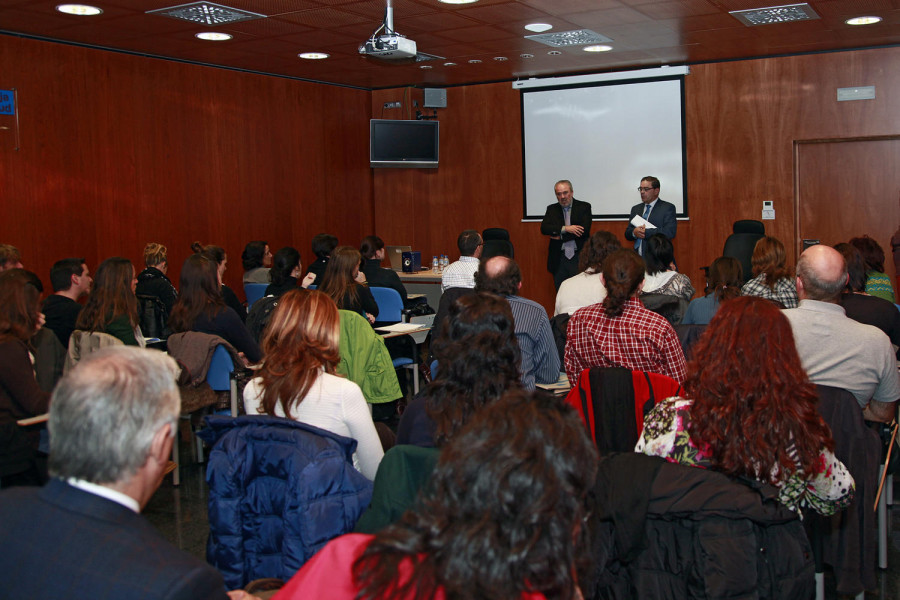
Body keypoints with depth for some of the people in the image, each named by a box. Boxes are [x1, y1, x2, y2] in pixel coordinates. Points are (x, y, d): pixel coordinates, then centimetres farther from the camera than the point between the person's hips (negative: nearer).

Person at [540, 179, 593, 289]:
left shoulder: (584, 207, 3)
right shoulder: (552, 209, 11)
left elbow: (585, 230, -9)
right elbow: (544, 228, -3)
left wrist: (561, 237, -8)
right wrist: (565, 228, -15)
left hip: (579, 257, -2)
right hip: (559, 259, 2)